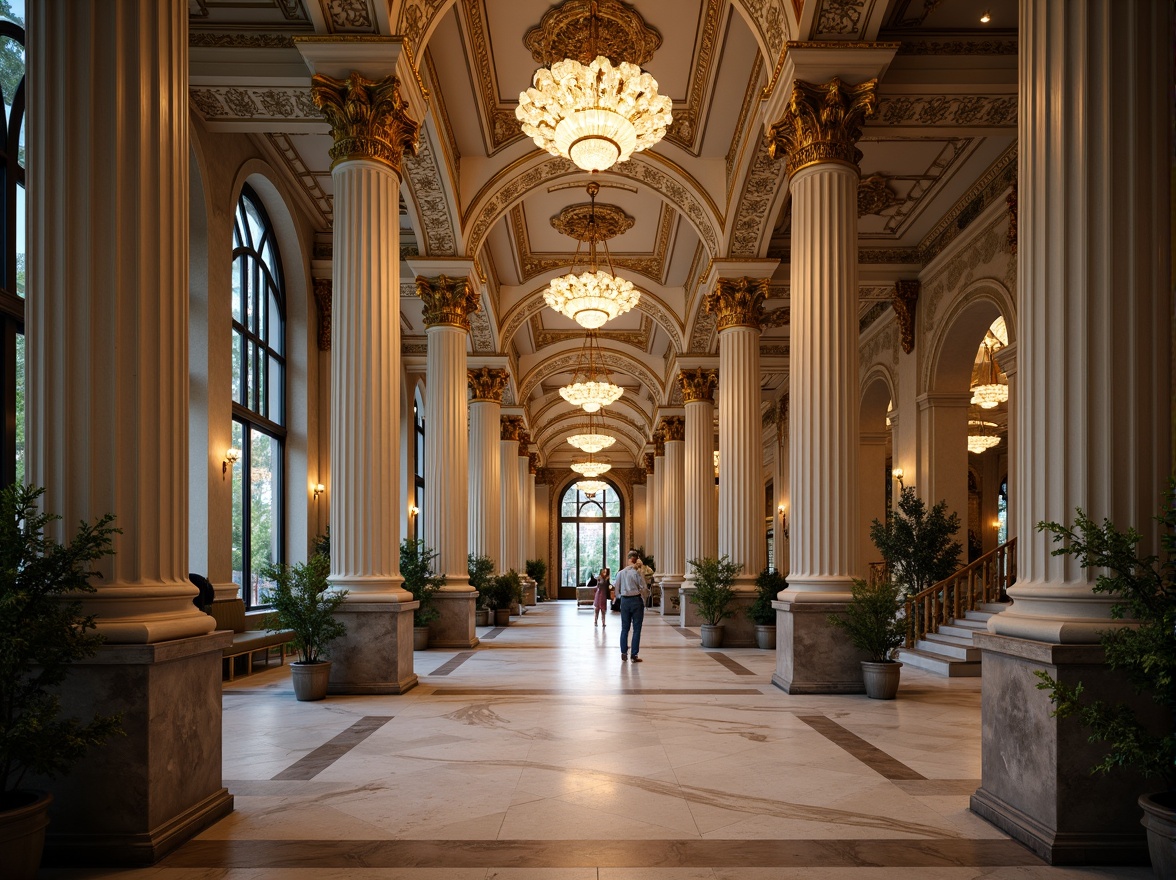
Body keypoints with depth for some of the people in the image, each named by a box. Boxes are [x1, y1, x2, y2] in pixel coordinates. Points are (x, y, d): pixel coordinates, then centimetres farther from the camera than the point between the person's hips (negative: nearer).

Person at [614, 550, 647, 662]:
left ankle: (623, 653, 10)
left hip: (624, 601, 4)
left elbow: (617, 589, 7)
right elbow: (642, 588, -8)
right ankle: (634, 655, 1)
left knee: (624, 628, 12)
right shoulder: (637, 572, -9)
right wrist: (643, 602, 4)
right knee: (636, 628, 2)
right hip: (636, 600, -4)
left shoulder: (621, 573, 3)